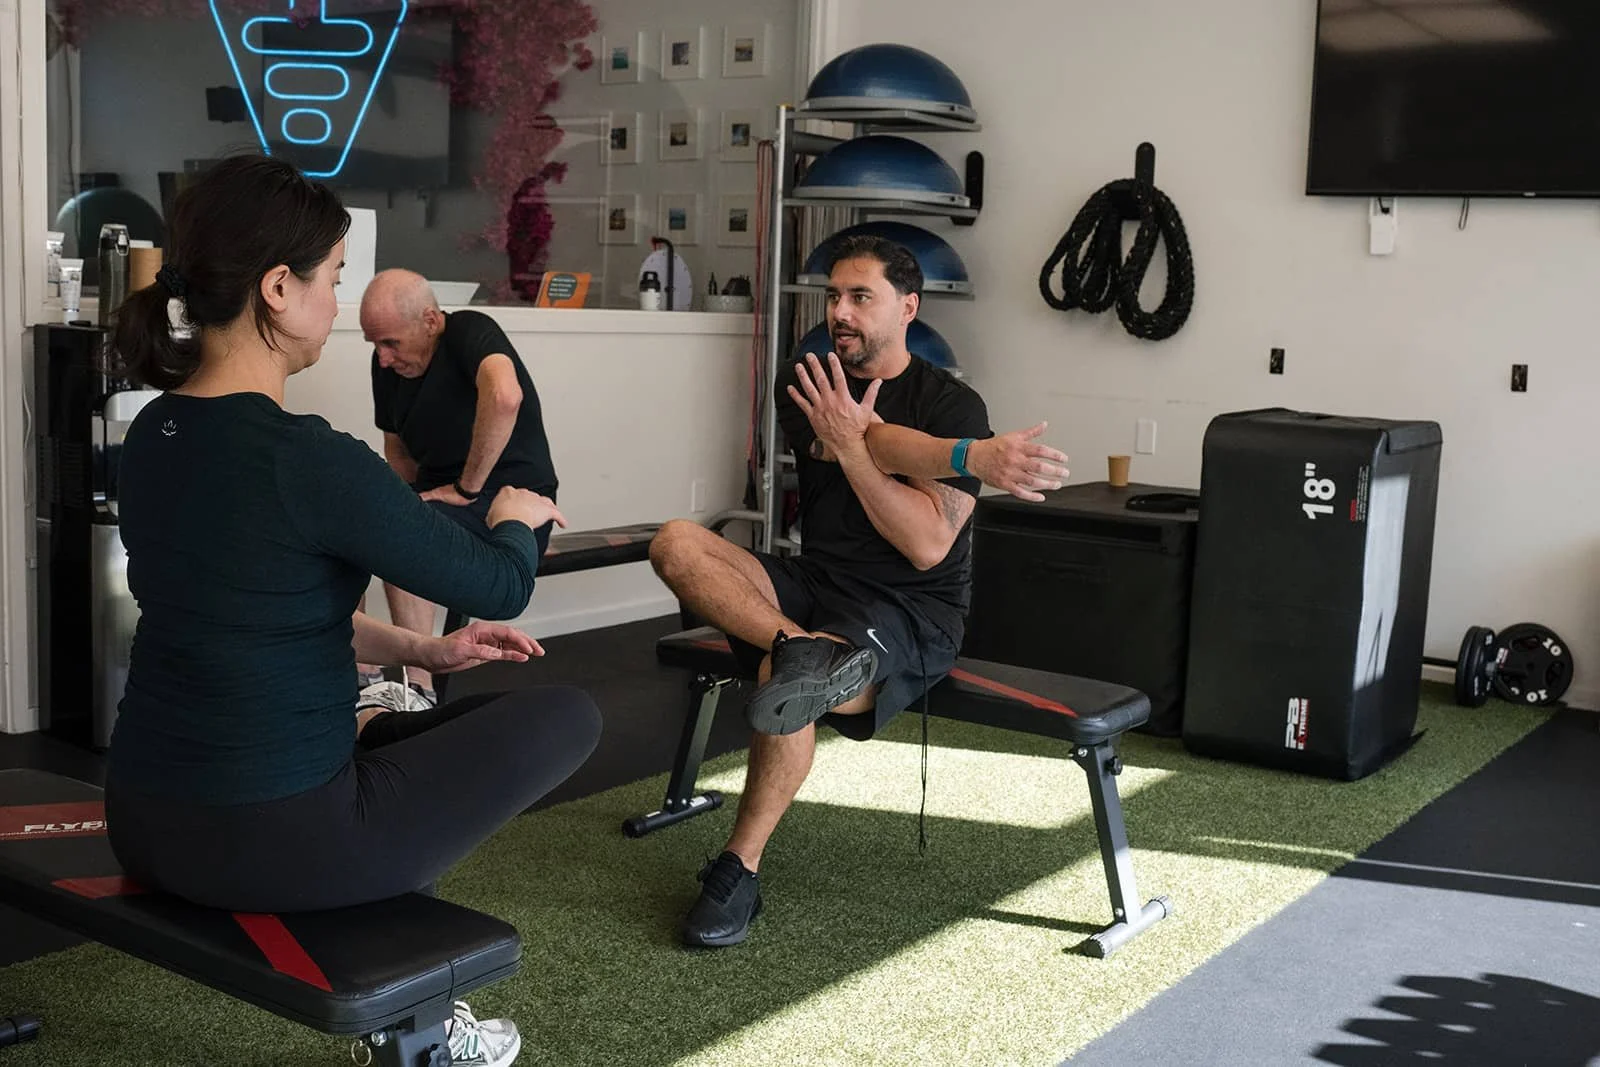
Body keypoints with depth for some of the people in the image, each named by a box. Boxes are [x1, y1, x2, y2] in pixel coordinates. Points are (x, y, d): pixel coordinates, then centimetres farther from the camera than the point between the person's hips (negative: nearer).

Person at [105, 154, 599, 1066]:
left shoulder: (156, 434, 3)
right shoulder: (307, 460, -23)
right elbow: (501, 588, -10)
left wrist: (419, 650, 17)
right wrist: (518, 514, 12)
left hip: (145, 821, 9)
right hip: (271, 842, -8)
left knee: (379, 728, 33)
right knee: (567, 717, 8)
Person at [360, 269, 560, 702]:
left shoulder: (470, 333, -17)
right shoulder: (388, 364, 5)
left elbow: (504, 397, -39)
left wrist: (467, 489, -29)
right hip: (440, 497, 8)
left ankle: (418, 693, -21)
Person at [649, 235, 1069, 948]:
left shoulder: (952, 405, -6)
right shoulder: (806, 385, 5)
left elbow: (928, 546, -17)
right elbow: (881, 445, -17)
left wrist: (848, 446, -24)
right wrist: (975, 457, -35)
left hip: (909, 613, -5)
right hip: (815, 585, 5)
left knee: (782, 682, -34)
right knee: (676, 544, -17)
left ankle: (740, 869, -15)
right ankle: (806, 648, -36)